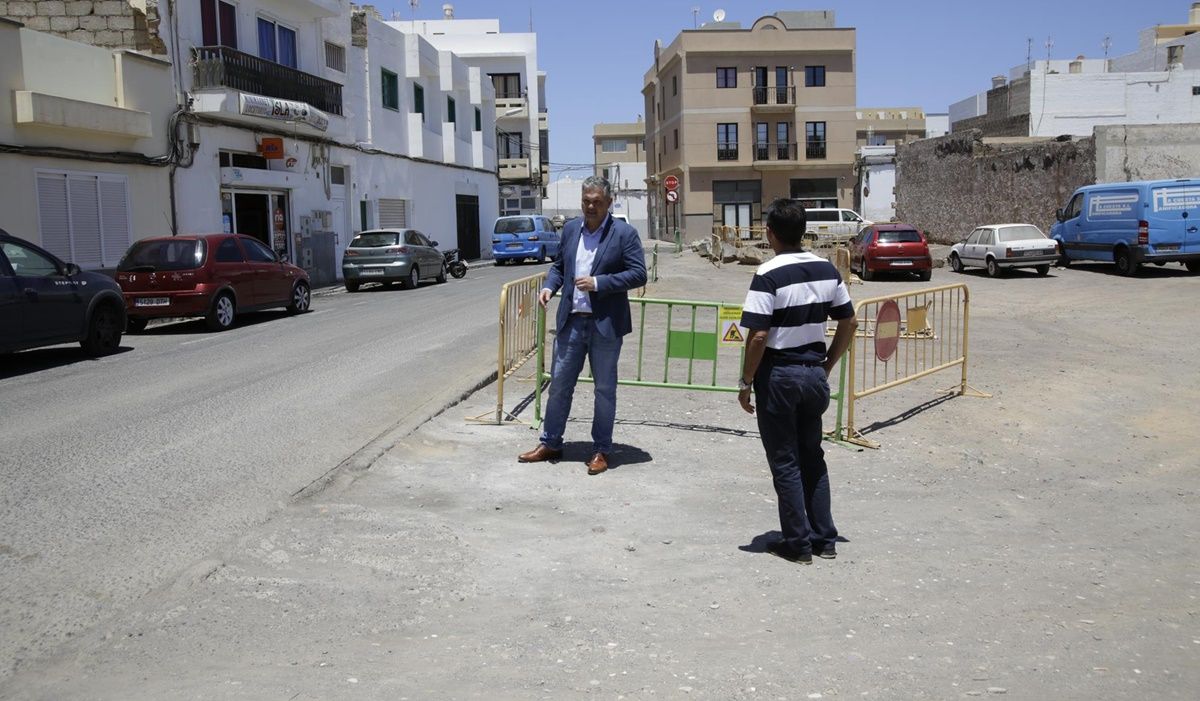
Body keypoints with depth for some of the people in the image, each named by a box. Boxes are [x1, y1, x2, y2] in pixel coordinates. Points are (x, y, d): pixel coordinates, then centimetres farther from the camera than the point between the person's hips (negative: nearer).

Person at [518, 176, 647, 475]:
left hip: (606, 324, -4)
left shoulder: (624, 233, -6)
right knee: (559, 383, 11)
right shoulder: (570, 229, 9)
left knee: (605, 389, 6)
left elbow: (638, 274, -11)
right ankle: (550, 444, 24)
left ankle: (601, 450, 17)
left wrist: (598, 283, -19)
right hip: (571, 321, 4)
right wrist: (549, 286, -1)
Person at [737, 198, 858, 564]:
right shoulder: (826, 269, 3)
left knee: (785, 462, 6)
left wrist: (746, 382, -10)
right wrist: (827, 365, 16)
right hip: (815, 375, 6)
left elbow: (758, 335, -20)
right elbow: (849, 322, 8)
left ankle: (798, 543, 13)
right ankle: (824, 538, 24)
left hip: (779, 375, -6)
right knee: (813, 457, 18)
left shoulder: (768, 275, -17)